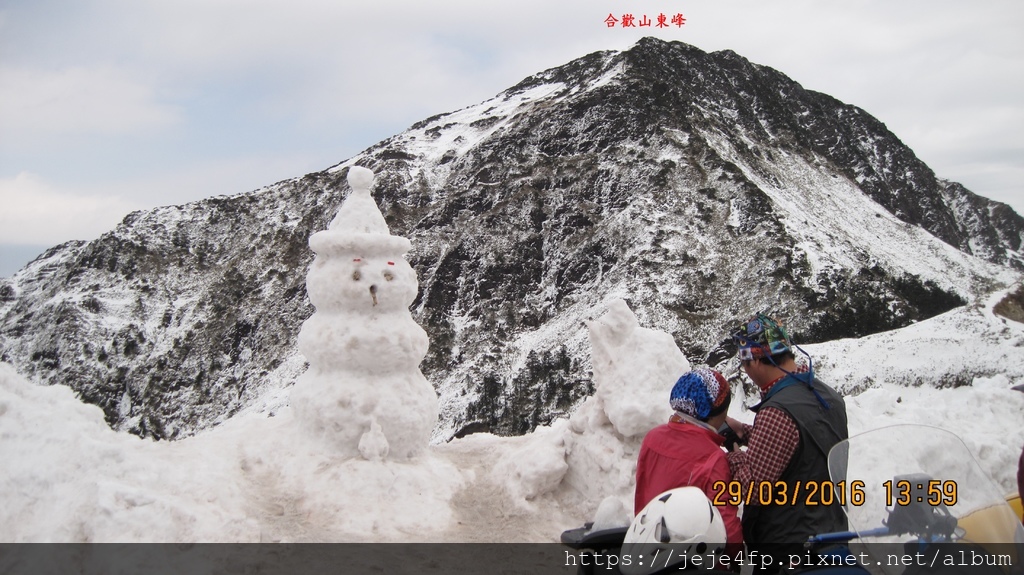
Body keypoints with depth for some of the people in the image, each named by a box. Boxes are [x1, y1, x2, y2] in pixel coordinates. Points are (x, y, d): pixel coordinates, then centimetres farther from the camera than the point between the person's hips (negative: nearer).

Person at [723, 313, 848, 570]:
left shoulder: (777, 413, -27)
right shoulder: (830, 396, 1)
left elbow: (753, 488, -27)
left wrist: (733, 453, -12)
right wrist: (746, 431, 8)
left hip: (787, 545, -8)